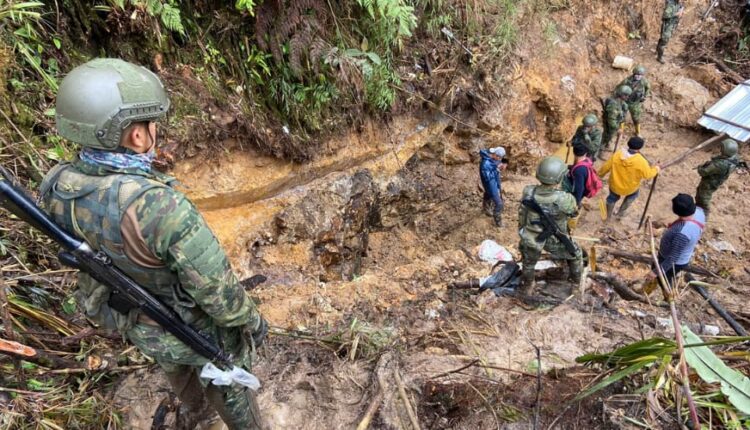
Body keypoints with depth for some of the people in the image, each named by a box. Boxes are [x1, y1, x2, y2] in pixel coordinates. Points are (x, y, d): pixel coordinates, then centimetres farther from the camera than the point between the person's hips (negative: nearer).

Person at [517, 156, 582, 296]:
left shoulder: (528, 192, -28)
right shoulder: (565, 199, -35)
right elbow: (574, 212, -9)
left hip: (531, 238, 2)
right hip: (554, 241, -2)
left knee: (529, 263, 32)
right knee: (576, 254, 33)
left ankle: (526, 288, 54)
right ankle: (576, 277, 58)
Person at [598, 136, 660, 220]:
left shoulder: (617, 155, -17)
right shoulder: (641, 161, -25)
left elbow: (606, 167, -6)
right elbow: (648, 175, -14)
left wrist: (600, 173, 13)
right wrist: (656, 169, 6)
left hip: (615, 185, 2)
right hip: (630, 188, -2)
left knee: (612, 198, 30)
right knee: (632, 195, 34)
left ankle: (607, 216, 49)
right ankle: (621, 213, 40)